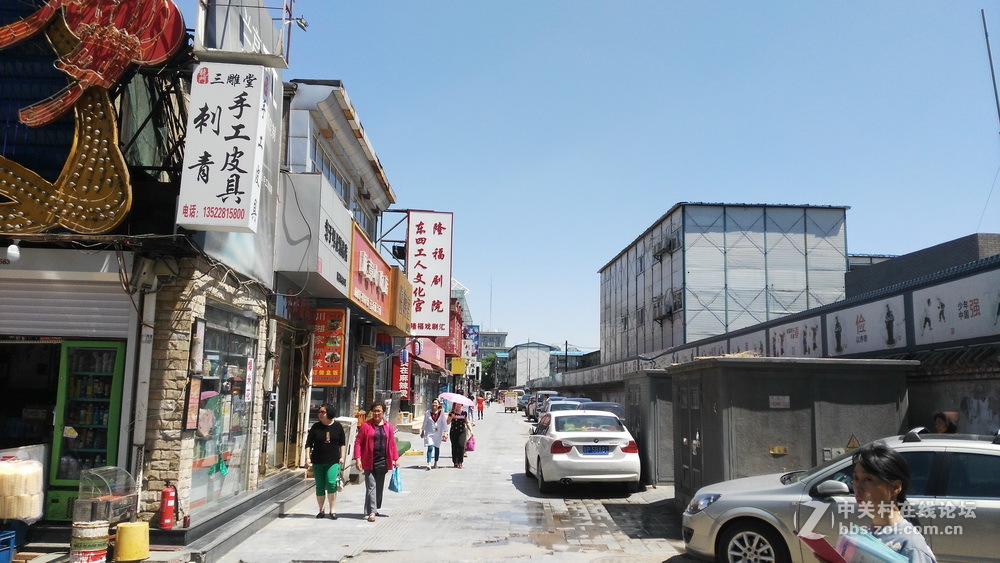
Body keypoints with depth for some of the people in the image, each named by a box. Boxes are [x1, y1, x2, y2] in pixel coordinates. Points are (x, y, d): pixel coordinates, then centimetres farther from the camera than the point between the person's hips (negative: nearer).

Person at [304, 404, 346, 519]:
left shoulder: (337, 426, 4)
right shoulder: (316, 427, 4)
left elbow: (342, 443, 11)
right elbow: (308, 444, 6)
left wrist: (342, 457, 4)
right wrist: (308, 457, -4)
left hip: (333, 461, -1)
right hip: (318, 462, 1)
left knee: (331, 483, -15)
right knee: (320, 486, 5)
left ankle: (333, 510, -5)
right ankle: (321, 510, 19)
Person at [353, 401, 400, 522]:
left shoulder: (389, 426, 7)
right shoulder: (366, 425, -4)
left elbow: (392, 443, 11)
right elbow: (358, 442, -4)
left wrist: (395, 459, 7)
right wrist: (358, 459, -12)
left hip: (383, 462, 4)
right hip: (369, 462, -4)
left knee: (379, 487, 11)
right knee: (371, 486, -7)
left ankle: (375, 509, 25)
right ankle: (371, 512, -8)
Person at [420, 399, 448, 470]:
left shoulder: (441, 413, -1)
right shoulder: (428, 413, 0)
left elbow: (444, 423, 0)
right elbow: (425, 423, 9)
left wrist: (444, 433, -5)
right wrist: (422, 432, 12)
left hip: (438, 433, 1)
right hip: (429, 433, -1)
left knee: (437, 448, 11)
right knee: (430, 447, -14)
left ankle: (436, 463, 26)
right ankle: (428, 464, -17)